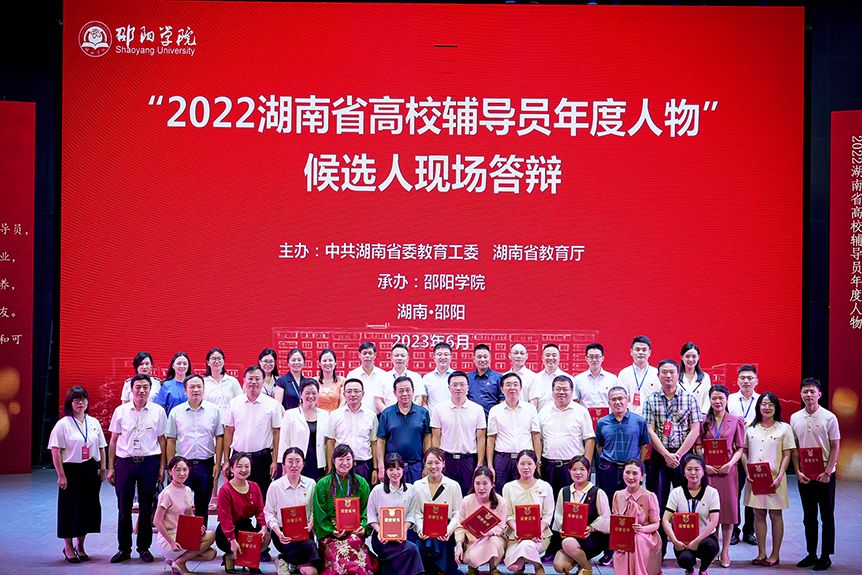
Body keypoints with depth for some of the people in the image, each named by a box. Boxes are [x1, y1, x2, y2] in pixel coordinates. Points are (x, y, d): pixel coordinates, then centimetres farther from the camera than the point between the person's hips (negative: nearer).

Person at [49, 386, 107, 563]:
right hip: (71, 470, -5)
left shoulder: (94, 423, 8)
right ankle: (68, 548, 15)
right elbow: (56, 451, -10)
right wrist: (61, 475, -14)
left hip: (90, 471, 5)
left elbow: (101, 448, 12)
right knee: (71, 508, 1)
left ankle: (80, 546, 22)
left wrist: (102, 470, 6)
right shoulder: (63, 424, -7)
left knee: (89, 507, 8)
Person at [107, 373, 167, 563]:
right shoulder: (120, 411, 3)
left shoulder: (158, 411, 3)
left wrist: (162, 467, 2)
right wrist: (110, 468, 5)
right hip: (124, 462, 0)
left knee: (146, 508, 6)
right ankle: (124, 549, 13)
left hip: (149, 462, 0)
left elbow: (162, 440, 6)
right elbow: (113, 440, 8)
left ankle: (144, 548, 16)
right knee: (123, 507, 3)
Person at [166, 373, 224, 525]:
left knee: (203, 505, 9)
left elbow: (219, 438, 4)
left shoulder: (214, 410, 3)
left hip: (206, 464, 1)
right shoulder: (176, 412, 3)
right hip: (183, 464, -1)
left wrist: (217, 464, -2)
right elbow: (170, 440, 4)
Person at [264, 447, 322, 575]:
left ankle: (285, 559, 6)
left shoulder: (311, 484, 5)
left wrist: (310, 524, -13)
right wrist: (278, 532, -15)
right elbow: (269, 512, 0)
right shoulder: (275, 486, -2)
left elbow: (314, 511, 8)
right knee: (309, 547, -33)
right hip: (283, 533, -3)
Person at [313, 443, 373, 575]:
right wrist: (332, 531, -11)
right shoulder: (323, 485, 7)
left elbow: (366, 510, 12)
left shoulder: (361, 483, 13)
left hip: (355, 532, 2)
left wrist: (363, 527, -8)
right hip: (330, 532, -2)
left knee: (354, 542, -33)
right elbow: (320, 515, 4)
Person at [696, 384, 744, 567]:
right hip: (707, 470, 1)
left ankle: (725, 551, 8)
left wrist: (730, 463, -11)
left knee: (728, 508, 0)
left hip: (727, 470, 0)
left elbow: (739, 449, 5)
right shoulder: (704, 421, 7)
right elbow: (698, 447, 6)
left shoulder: (736, 421, 5)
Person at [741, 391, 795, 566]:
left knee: (775, 515, 2)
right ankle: (761, 553, 12)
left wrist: (779, 477, -12)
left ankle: (775, 554, 9)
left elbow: (786, 456, -2)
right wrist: (747, 472, -4)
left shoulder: (784, 428, 1)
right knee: (759, 514, 6)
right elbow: (743, 452, 11)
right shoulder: (751, 428, 9)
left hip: (774, 478, -3)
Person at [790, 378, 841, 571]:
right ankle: (811, 554, 19)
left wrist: (827, 472, -12)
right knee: (809, 517, 10)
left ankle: (825, 556, 9)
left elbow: (835, 447, -5)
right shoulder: (795, 418, 4)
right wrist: (798, 471, -2)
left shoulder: (829, 417, -6)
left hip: (825, 475, -3)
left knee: (827, 517, 3)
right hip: (804, 475, 3)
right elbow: (794, 448, 8)